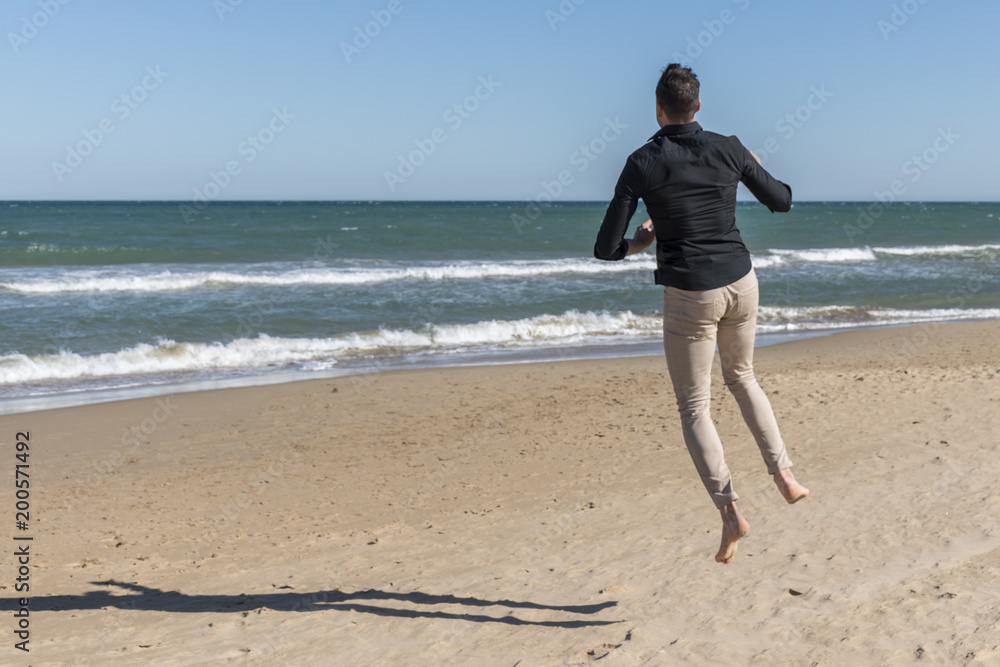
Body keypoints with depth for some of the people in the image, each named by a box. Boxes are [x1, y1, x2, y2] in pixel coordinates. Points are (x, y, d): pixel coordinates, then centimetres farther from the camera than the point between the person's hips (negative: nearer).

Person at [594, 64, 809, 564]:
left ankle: (729, 510, -4)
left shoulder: (642, 165, -9)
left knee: (693, 406, 8)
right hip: (741, 284, 4)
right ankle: (782, 472, 18)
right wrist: (757, 170, 32)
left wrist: (635, 245, 13)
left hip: (689, 296, -3)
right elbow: (782, 201, 13)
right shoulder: (728, 149, -2)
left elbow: (606, 249, -9)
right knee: (741, 376, 28)